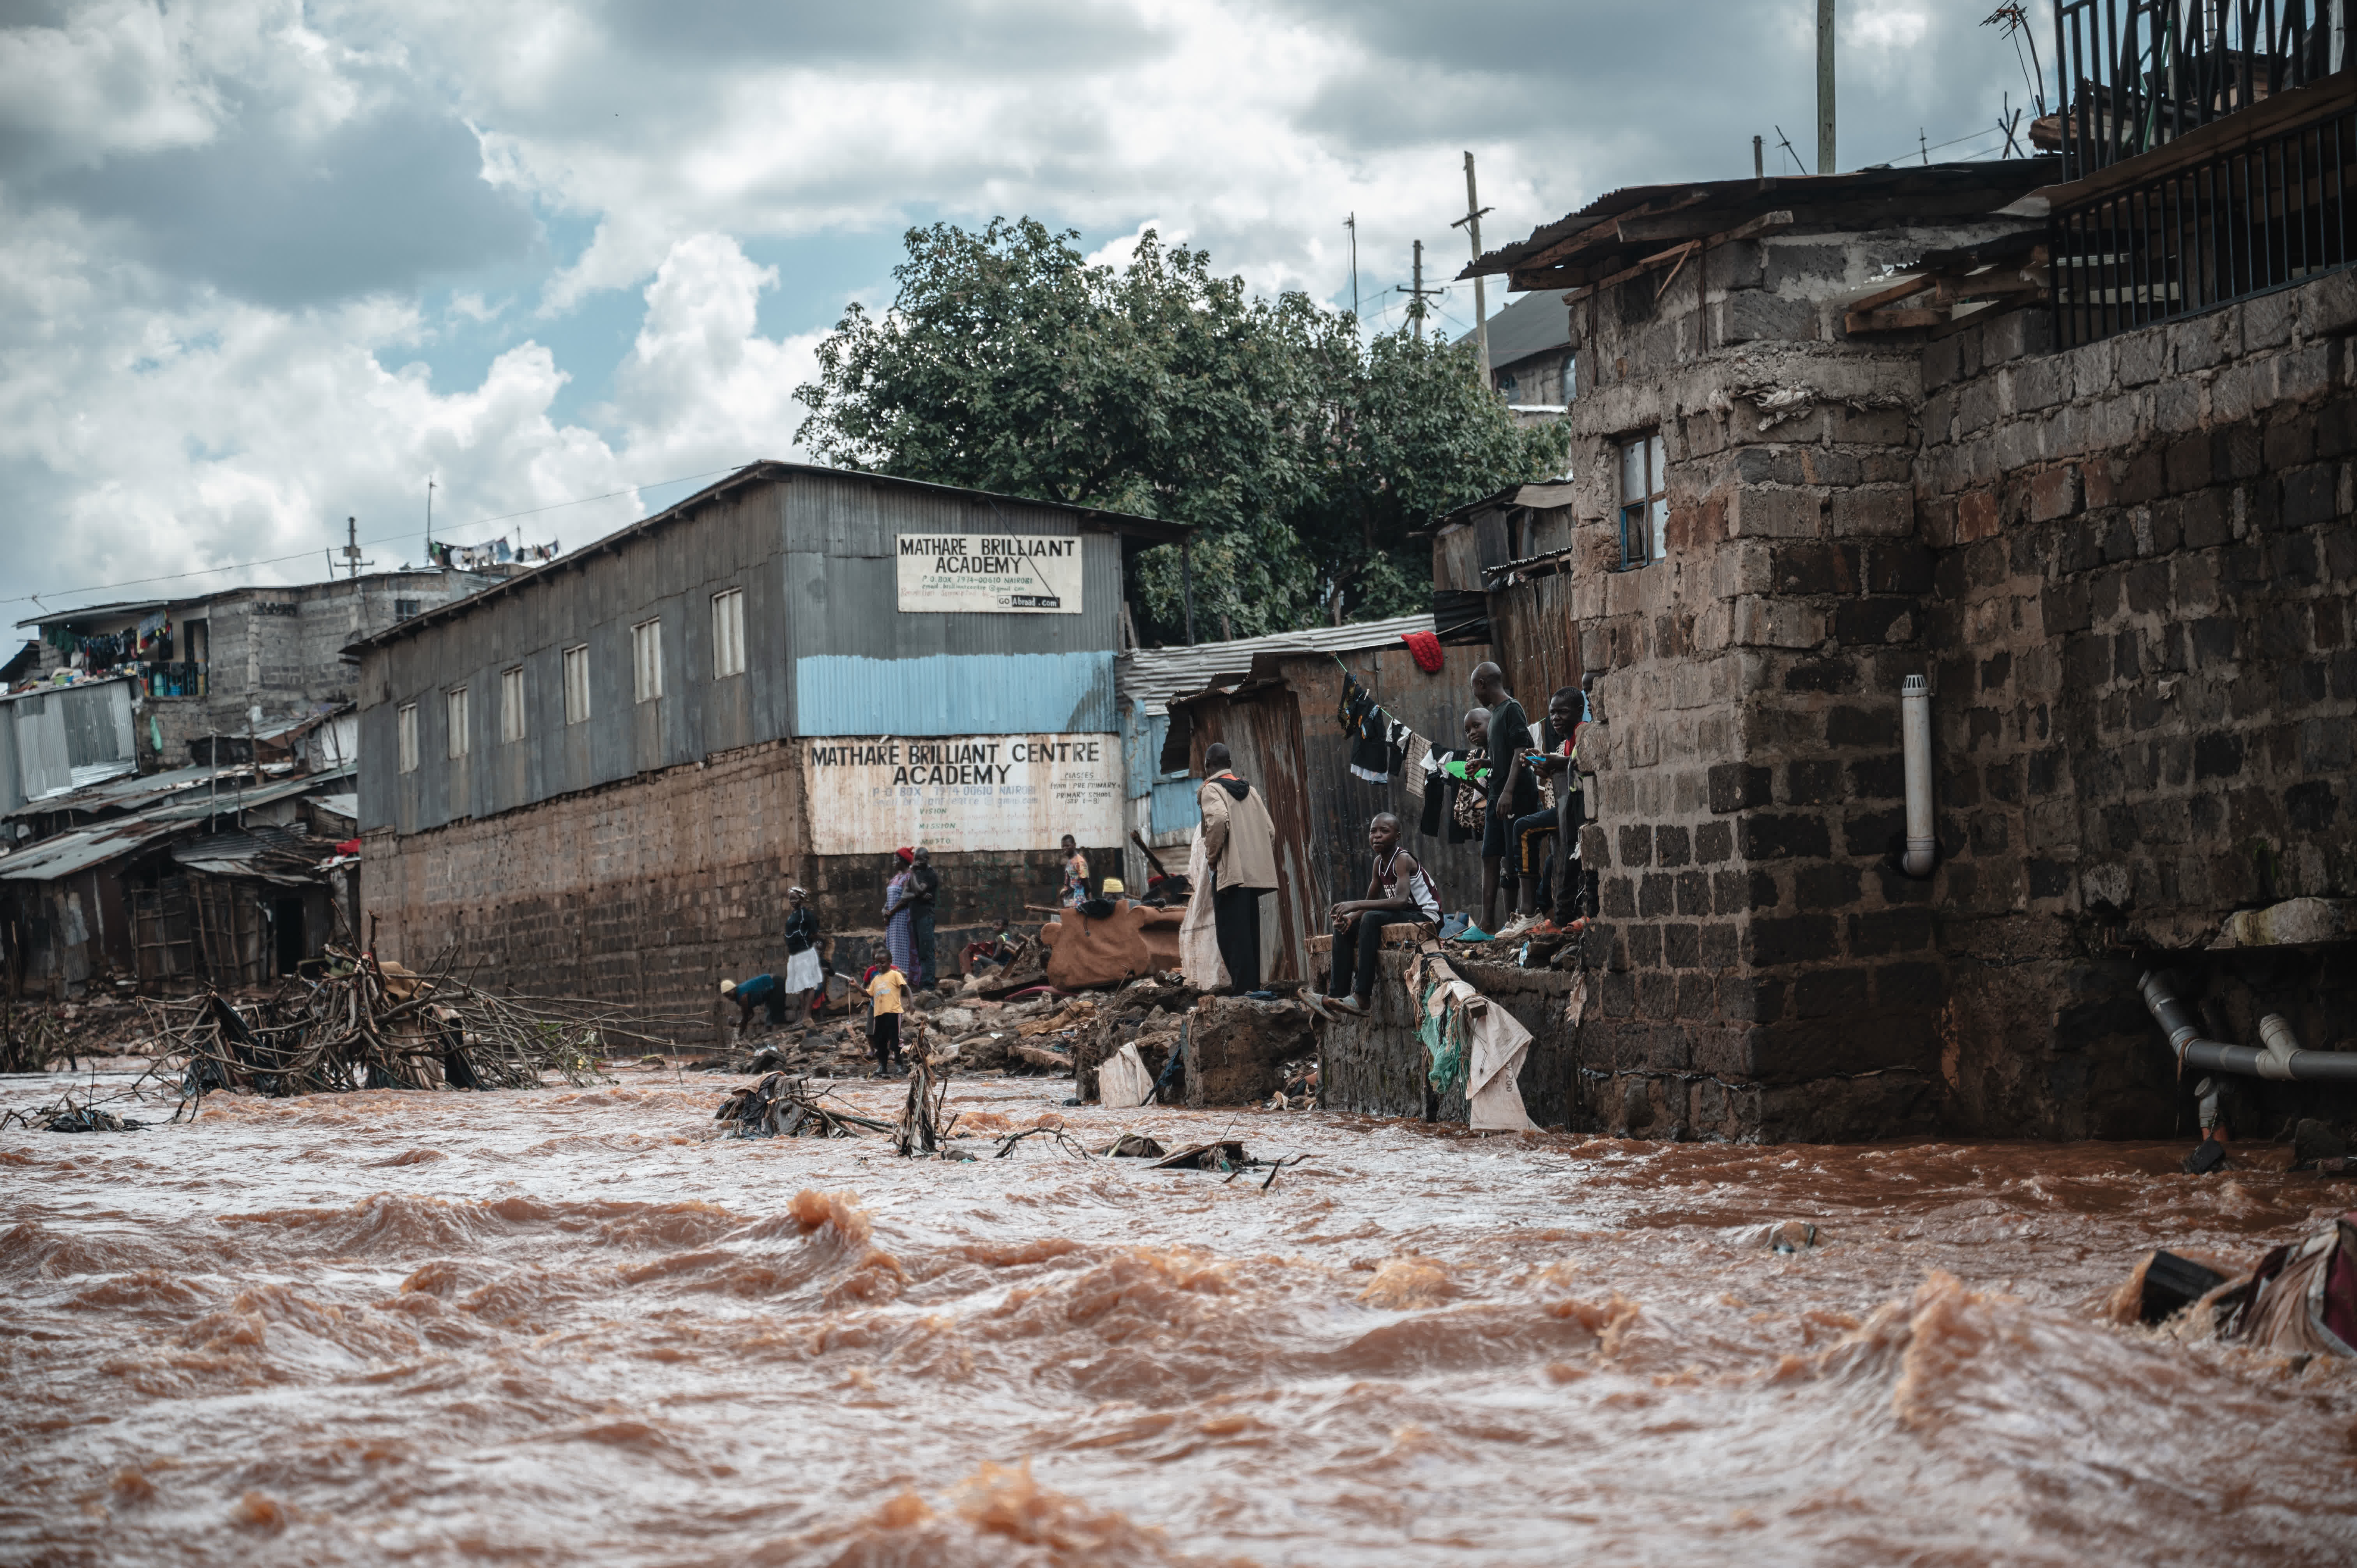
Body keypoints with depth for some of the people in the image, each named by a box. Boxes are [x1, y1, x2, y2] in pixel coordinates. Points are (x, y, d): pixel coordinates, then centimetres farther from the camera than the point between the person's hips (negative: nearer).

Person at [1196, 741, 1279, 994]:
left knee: (1232, 932, -8)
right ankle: (1253, 982, 12)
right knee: (1250, 931, 12)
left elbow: (1219, 820, -23)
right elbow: (1270, 830, 14)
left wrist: (1211, 856, -11)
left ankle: (1243, 985, -14)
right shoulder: (1249, 790, 18)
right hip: (1255, 873, 7)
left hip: (1229, 871, -7)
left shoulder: (1211, 790, -3)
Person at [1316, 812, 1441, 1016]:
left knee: (1372, 919, -32)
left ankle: (1362, 997, -37)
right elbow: (1371, 902, 11)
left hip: (1426, 917, -9)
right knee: (1344, 926, 2)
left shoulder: (1403, 860, -18)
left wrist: (1357, 905, -36)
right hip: (1402, 916, 9)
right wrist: (1351, 916, -11)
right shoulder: (1379, 862, 7)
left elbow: (1401, 900, -33)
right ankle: (1338, 993, -5)